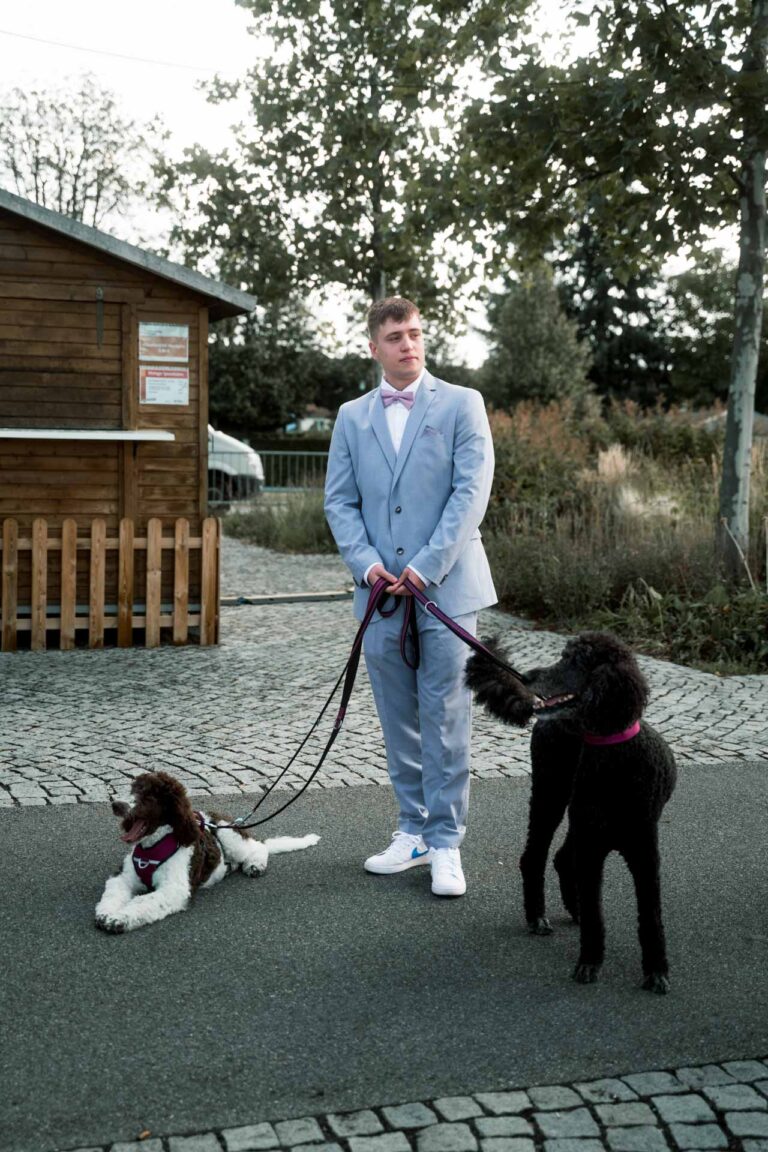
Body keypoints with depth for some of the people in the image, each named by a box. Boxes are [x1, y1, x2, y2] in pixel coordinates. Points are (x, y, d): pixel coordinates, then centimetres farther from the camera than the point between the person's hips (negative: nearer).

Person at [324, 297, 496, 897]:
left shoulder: (462, 404, 1)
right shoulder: (352, 417, 12)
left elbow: (472, 492, -7)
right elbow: (339, 500, 10)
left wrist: (426, 567, -14)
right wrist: (367, 564, -7)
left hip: (446, 587, -4)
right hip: (381, 593, 4)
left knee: (445, 721, -1)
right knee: (399, 722, 11)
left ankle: (446, 843, 8)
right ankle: (413, 830, 24)